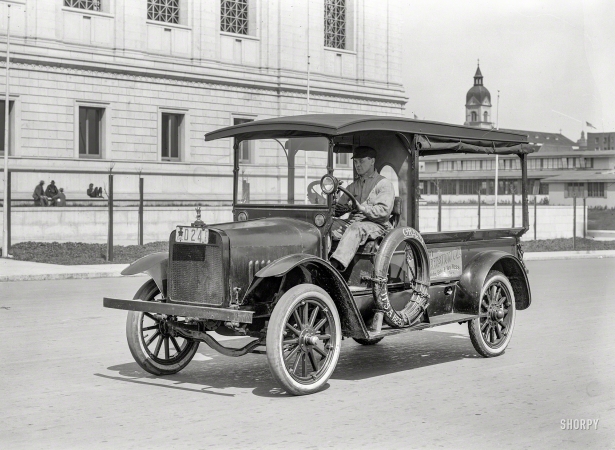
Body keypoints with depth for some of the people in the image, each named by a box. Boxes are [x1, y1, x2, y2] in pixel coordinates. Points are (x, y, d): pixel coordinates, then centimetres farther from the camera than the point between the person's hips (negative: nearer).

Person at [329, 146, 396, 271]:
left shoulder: (384, 184, 4)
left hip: (376, 225, -6)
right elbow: (340, 206, 19)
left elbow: (384, 210, -11)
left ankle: (335, 264, -54)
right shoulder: (353, 186, 24)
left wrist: (363, 208, -25)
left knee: (356, 228, -38)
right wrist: (336, 210, -6)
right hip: (352, 222, 6)